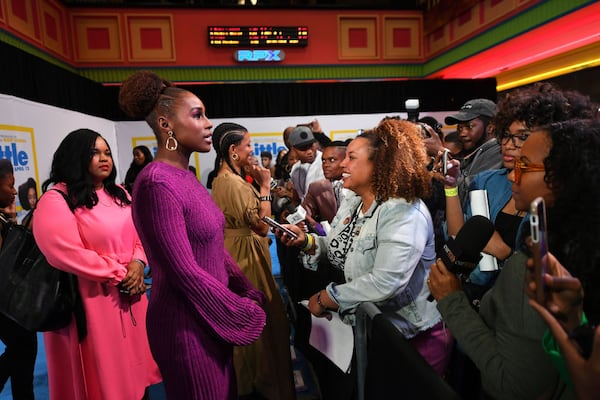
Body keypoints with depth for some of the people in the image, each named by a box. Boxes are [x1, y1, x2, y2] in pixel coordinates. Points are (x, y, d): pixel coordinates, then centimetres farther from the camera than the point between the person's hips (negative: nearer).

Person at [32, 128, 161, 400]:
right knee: (105, 373, 9)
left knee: (133, 361, 18)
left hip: (131, 292, 7)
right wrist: (119, 275, -15)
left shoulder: (119, 195, 11)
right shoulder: (56, 200, -12)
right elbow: (65, 254, -22)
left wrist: (138, 264, -10)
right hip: (94, 301, -6)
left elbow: (141, 234, 11)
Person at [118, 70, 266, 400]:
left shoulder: (186, 177, 7)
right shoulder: (157, 183, -22)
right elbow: (185, 272, -24)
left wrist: (249, 293, 4)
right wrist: (245, 313, -13)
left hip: (211, 317, 9)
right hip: (187, 324, -9)